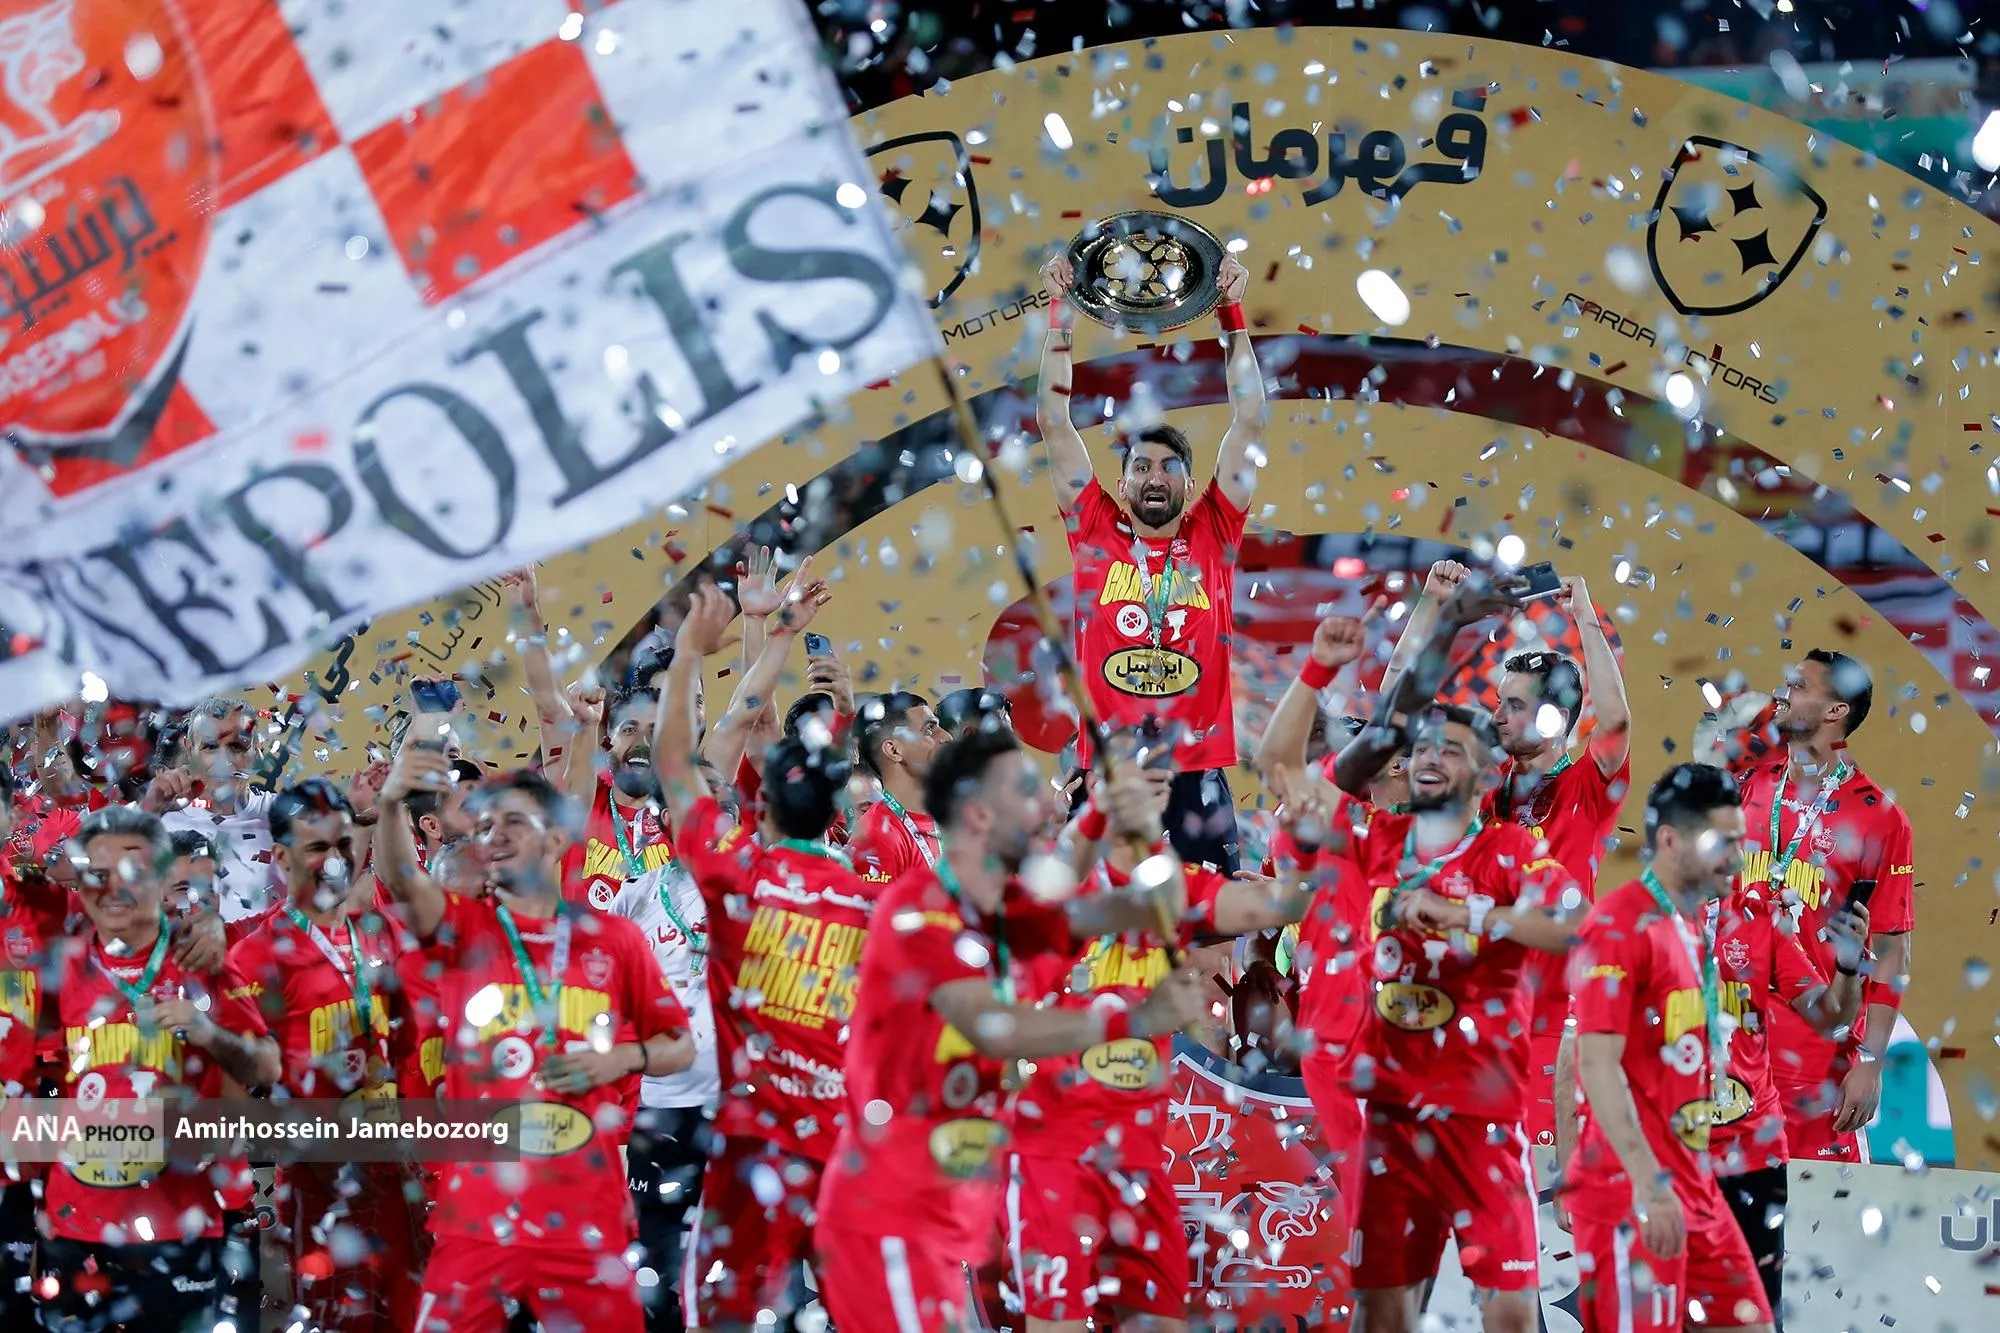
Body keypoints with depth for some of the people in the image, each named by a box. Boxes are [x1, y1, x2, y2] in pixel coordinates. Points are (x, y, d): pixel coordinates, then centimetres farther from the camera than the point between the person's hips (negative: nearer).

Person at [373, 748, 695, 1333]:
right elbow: (401, 881, -18)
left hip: (586, 1215, 1)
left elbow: (681, 1046, 14)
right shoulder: (465, 927, 4)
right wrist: (392, 805, -38)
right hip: (477, 1213, 0)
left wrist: (624, 1059, -7)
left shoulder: (615, 938, 7)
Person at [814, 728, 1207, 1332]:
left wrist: (1147, 839, -11)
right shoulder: (920, 909, -15)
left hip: (950, 1213, 9)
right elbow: (993, 1027, -29)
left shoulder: (1005, 912, 11)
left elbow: (1154, 910, 10)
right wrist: (1136, 1020, -30)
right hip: (889, 1213, -9)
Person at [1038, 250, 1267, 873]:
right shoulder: (1096, 534, 11)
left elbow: (1249, 423, 10)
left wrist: (1232, 315, 8)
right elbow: (1054, 424, 10)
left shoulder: (1213, 536, 11)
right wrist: (1059, 313, 8)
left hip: (1198, 774, 0)